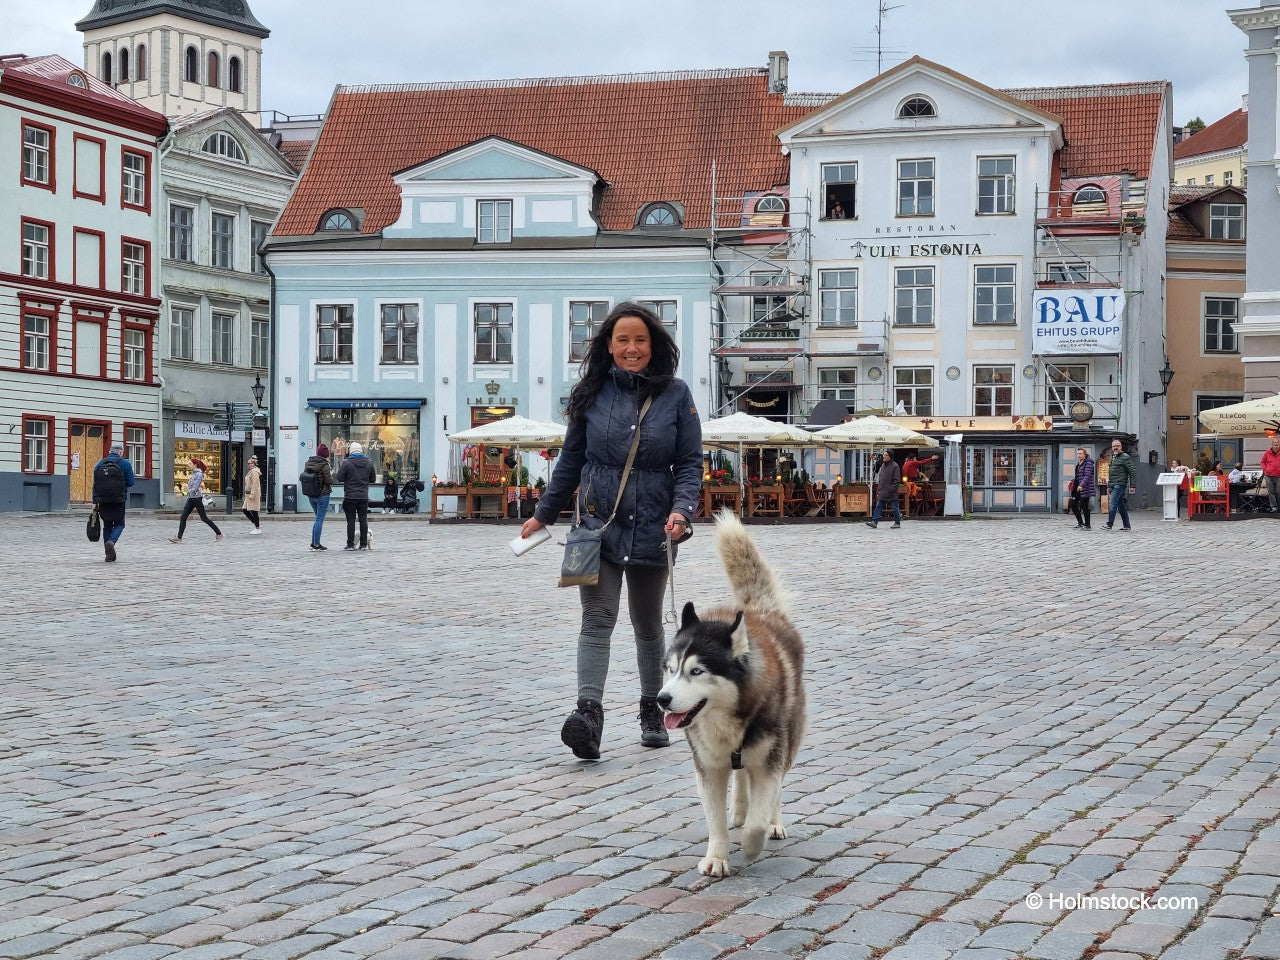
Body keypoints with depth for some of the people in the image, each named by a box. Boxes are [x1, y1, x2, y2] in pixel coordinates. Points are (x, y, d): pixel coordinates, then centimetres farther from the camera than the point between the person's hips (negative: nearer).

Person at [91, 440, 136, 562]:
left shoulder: (99, 464, 9)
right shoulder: (125, 464, -4)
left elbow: (94, 484, 8)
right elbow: (130, 482, -6)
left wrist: (95, 502, 11)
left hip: (102, 501, 3)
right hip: (118, 501, -3)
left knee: (107, 526, 13)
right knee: (119, 524, 9)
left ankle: (108, 554, 9)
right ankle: (111, 542, -19)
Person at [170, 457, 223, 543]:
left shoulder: (199, 474, -15)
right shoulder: (193, 473, 12)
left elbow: (195, 488, -22)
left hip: (197, 498, -9)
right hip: (191, 498, 9)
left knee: (204, 518, 0)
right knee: (183, 517, -1)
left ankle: (218, 533, 12)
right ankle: (179, 538, -2)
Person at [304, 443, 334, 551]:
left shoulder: (308, 463, 4)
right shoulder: (324, 465, -16)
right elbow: (329, 481, -15)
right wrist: (331, 474, 4)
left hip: (310, 495, 7)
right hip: (322, 495, -7)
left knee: (318, 518, 18)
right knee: (320, 519, -1)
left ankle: (314, 542, 17)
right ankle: (316, 544, -1)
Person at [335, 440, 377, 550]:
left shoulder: (346, 463, -8)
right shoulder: (369, 463, 5)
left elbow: (339, 478, -8)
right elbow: (373, 479, 12)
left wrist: (335, 474, 13)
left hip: (350, 497, -3)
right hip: (364, 497, 3)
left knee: (351, 520, -1)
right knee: (363, 520, 7)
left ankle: (350, 544, -1)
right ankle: (364, 544, 7)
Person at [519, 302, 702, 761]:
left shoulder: (676, 394, 0)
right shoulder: (591, 393, 3)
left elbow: (690, 462, 0)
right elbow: (571, 460, 12)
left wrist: (682, 509, -17)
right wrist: (543, 514, 14)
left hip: (651, 527, 0)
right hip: (598, 522, 0)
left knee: (648, 624, 14)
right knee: (597, 619, -13)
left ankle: (651, 710, 29)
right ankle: (588, 712, -25)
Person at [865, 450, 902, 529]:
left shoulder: (895, 466, -10)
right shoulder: (883, 465, 12)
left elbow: (897, 480, -12)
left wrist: (891, 489, -18)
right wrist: (879, 488, 13)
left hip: (891, 493, -7)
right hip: (882, 492, 7)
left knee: (895, 508, 3)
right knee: (878, 507, 2)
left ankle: (897, 523, 14)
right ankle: (874, 522, 0)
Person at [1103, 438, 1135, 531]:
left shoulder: (1125, 457, -6)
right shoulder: (1112, 458, 20)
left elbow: (1132, 472, -9)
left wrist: (1132, 486, -14)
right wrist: (1108, 486, 23)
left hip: (1120, 484, -9)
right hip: (1113, 485, 9)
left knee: (1112, 504, -15)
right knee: (1121, 506, 10)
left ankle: (1109, 524, -16)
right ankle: (1127, 526, 13)